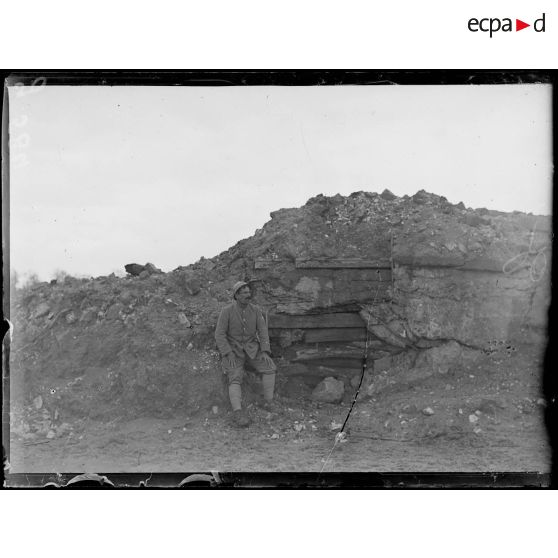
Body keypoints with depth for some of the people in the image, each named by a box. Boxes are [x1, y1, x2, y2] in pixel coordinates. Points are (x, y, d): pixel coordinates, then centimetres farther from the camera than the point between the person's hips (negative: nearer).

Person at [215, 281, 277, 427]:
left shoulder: (255, 310, -4)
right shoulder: (227, 311, -14)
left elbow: (263, 332, -3)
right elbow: (220, 334, -14)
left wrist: (265, 352, -15)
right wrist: (229, 354, -24)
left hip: (251, 349, 3)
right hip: (232, 350, -3)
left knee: (270, 367, -19)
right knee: (235, 377, -26)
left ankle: (268, 403, -11)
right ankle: (238, 412, -39)